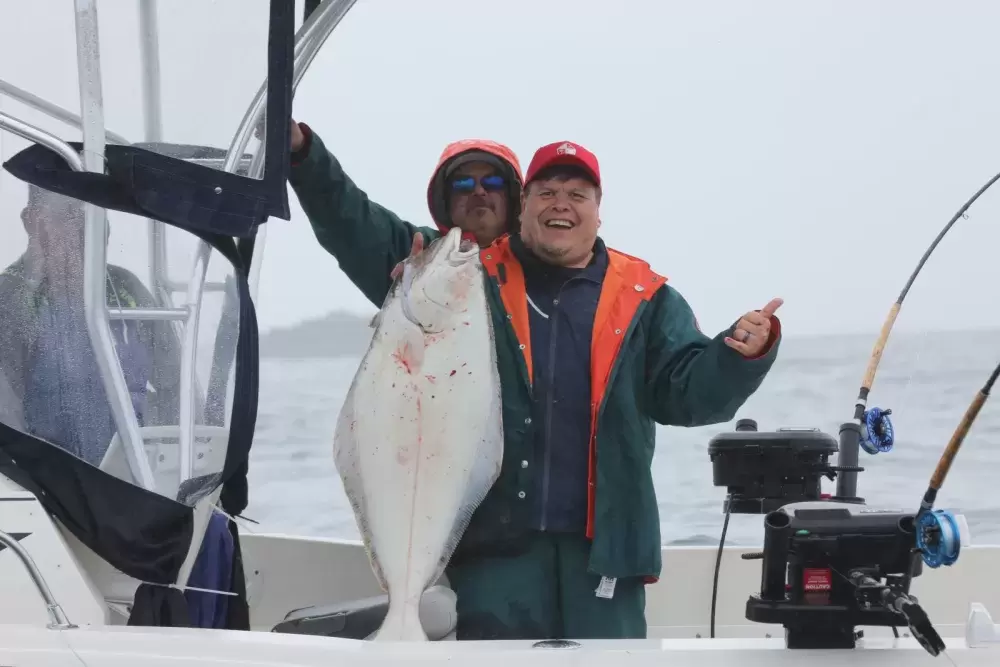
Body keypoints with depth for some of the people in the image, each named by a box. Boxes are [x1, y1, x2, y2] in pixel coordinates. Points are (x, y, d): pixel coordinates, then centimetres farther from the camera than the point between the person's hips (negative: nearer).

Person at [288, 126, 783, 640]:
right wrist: (304, 156, -6)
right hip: (495, 536, -1)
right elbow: (365, 240, 5)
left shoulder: (644, 299, 10)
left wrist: (740, 355, -20)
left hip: (602, 542, 1)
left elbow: (688, 389, 3)